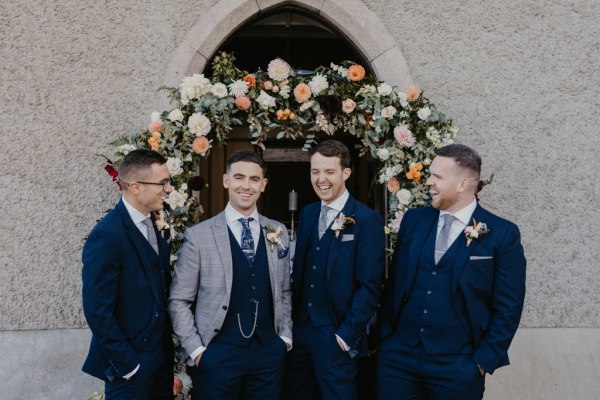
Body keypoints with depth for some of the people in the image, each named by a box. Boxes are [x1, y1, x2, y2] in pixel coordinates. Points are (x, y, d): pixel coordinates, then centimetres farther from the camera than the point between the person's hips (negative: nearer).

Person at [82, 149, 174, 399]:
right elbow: (97, 312, -20)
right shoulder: (107, 236, -21)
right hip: (131, 362, -7)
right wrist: (127, 364, -15)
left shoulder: (155, 225, 4)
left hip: (161, 354, 7)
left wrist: (168, 344, 6)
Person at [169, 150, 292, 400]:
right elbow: (178, 301, -3)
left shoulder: (278, 233, 5)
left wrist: (285, 336, 7)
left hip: (269, 352, 3)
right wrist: (195, 349, -7)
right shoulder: (199, 236, -6)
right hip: (218, 353, -3)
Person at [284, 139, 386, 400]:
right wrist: (292, 319, 4)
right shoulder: (307, 213, 7)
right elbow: (299, 270, 10)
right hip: (299, 329, 6)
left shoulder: (367, 220, -12)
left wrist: (347, 335, -14)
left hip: (336, 335, -5)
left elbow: (369, 287, -13)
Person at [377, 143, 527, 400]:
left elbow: (508, 308, -6)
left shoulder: (503, 234, -7)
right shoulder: (413, 219, 4)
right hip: (398, 357, 3)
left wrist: (483, 362, -7)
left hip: (458, 367, -3)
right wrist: (385, 335, 6)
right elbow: (393, 282, 9)